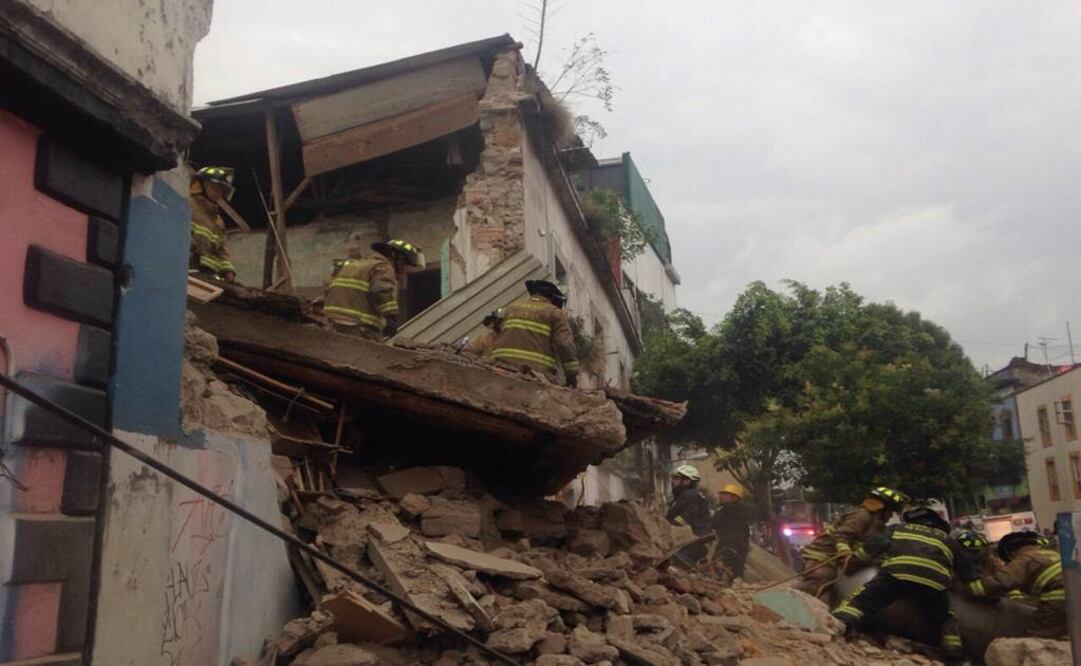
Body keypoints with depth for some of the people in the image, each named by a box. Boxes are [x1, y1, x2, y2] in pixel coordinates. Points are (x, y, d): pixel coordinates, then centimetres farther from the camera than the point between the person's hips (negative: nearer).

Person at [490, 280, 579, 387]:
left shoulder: (512, 307, 25)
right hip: (537, 370, -5)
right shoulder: (555, 313, 6)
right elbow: (565, 345, -3)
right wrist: (572, 374, 1)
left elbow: (497, 339, 24)